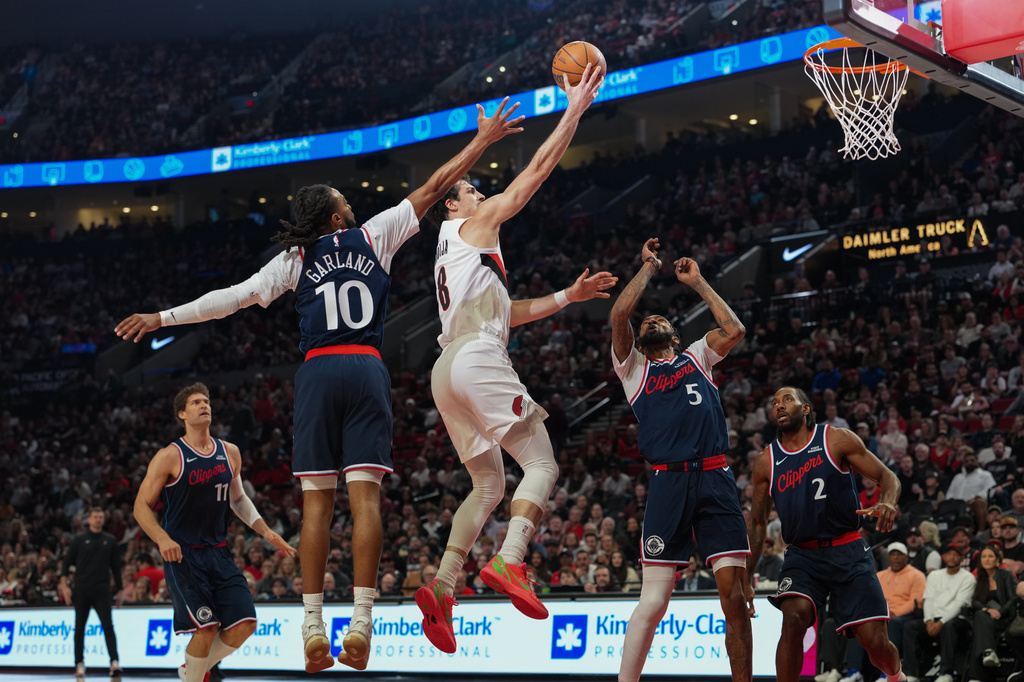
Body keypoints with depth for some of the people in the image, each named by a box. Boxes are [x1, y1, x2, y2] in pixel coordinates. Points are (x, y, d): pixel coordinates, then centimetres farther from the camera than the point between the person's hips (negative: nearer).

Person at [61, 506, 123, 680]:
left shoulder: (110, 541, 10)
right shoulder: (80, 539, 5)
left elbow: (116, 566, 13)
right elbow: (68, 562, 5)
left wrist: (119, 589, 11)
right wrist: (64, 585, -6)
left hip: (102, 591, 0)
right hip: (81, 591, 0)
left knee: (108, 625, -11)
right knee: (80, 628, 5)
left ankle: (114, 662, -18)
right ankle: (80, 664, 12)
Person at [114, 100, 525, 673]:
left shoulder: (295, 260, 12)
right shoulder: (374, 237, 11)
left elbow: (234, 296, 8)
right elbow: (434, 187, 14)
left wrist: (163, 318, 15)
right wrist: (483, 140, 21)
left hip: (318, 373, 1)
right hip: (367, 370, -1)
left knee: (317, 501, 2)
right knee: (365, 496, -7)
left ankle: (314, 626, -2)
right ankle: (361, 621, -15)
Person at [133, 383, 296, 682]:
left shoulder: (230, 453, 8)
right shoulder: (170, 457, -8)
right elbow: (142, 505, -8)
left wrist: (266, 532, 11)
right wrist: (163, 539, -25)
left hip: (218, 553, 6)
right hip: (182, 554, -5)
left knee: (244, 623, -4)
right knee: (207, 628, -15)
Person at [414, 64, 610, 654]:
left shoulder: (456, 257, 31)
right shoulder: (473, 227, 7)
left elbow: (507, 313, 36)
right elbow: (536, 173, 3)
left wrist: (569, 296, 35)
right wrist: (575, 110, 7)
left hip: (450, 371, 9)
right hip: (478, 360, -9)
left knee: (490, 485, 13)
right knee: (542, 465, -10)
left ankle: (443, 586, -2)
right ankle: (510, 562, -30)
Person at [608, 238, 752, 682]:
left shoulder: (697, 358, 27)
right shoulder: (633, 368, 20)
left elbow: (734, 330, 12)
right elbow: (619, 315, 5)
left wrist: (697, 282, 21)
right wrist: (648, 268, 16)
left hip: (716, 481, 2)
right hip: (669, 482, -2)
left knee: (733, 592, -5)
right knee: (653, 600, -8)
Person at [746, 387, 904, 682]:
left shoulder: (837, 439, -2)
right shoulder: (766, 461, 6)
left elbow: (887, 476, 0)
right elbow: (757, 522, 15)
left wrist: (888, 503, -24)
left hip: (848, 551, -1)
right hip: (802, 555, 1)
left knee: (874, 641, -4)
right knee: (793, 619, -27)